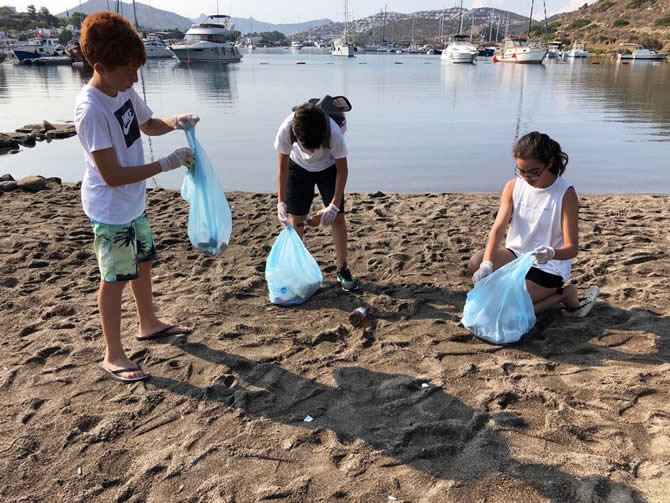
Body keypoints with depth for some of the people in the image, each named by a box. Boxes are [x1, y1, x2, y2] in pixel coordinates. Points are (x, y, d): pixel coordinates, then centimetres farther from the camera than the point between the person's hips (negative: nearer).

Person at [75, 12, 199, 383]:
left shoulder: (124, 91, -2)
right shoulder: (91, 110, -27)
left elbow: (149, 125, 18)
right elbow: (112, 176, -27)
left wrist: (174, 122, -4)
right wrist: (166, 164, -27)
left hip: (134, 203, 9)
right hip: (110, 210, -9)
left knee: (143, 262, 22)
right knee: (115, 278, 2)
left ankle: (149, 324, 43)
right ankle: (113, 356, 17)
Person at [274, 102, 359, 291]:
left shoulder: (334, 133, -39)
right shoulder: (286, 130, -36)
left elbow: (342, 171, -25)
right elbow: (283, 168, -22)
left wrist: (334, 206, -28)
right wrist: (281, 203, -27)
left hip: (328, 168, -1)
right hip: (298, 167, 1)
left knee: (338, 217, -7)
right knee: (295, 218, -1)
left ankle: (342, 269, 5)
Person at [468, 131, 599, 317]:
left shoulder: (566, 194, -15)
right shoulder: (513, 186, -4)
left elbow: (572, 247, -16)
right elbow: (498, 228, -12)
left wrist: (551, 253, -40)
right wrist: (487, 264, -28)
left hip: (549, 266, -4)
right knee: (475, 263, -24)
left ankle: (563, 295, 1)